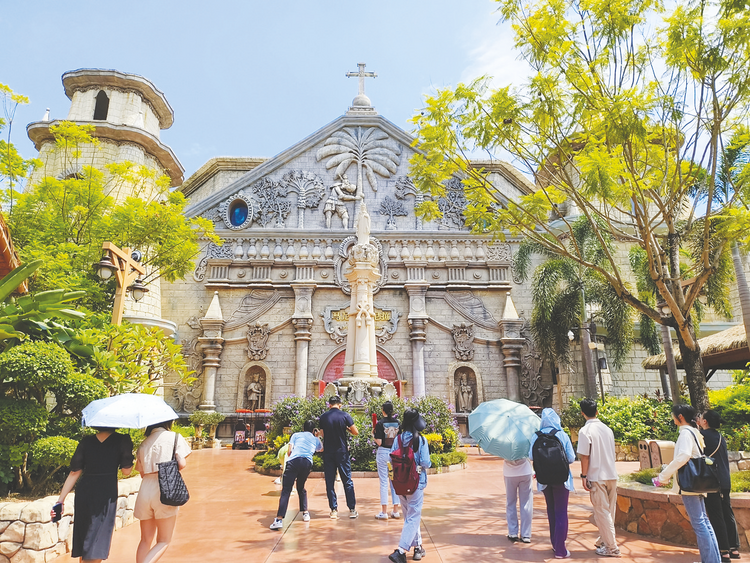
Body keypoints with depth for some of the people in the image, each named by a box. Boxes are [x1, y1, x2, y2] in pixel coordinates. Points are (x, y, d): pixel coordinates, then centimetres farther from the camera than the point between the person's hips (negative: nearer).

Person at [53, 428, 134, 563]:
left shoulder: (86, 441, 7)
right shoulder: (122, 440, -5)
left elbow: (74, 472, 5)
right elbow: (126, 470, -3)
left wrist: (60, 499, 9)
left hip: (83, 492, 5)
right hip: (106, 494, -5)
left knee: (84, 539, 22)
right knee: (96, 546, 0)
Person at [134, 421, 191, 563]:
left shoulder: (144, 443, 11)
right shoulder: (174, 437, -2)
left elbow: (141, 471, 7)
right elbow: (182, 464, -9)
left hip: (145, 490, 4)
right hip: (165, 491, -4)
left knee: (146, 540, 15)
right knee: (163, 541, 6)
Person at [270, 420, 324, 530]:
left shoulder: (296, 435, 24)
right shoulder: (316, 439, 29)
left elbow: (289, 451, 12)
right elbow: (321, 449, 51)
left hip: (294, 461, -3)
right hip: (308, 463, 3)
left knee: (286, 490, -7)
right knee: (301, 488, 27)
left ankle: (279, 519, -19)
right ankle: (305, 513, 24)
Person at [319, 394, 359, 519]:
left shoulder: (323, 417, 1)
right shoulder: (345, 415, -7)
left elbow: (323, 434, 9)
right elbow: (355, 432, -5)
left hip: (328, 452, 2)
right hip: (342, 452, -1)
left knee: (330, 482, 8)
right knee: (347, 481, 7)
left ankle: (334, 510, 9)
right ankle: (352, 509, 9)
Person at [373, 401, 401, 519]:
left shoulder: (380, 423, -10)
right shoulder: (398, 422, 1)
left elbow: (379, 442, -13)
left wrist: (374, 433, 2)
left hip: (383, 453, -3)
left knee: (384, 482, 2)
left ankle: (384, 512, 6)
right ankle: (396, 510, 15)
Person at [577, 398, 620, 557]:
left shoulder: (585, 431, -12)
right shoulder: (607, 429, 7)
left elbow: (584, 456, -14)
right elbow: (613, 454, 14)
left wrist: (583, 476, -6)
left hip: (597, 477, -7)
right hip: (612, 475, 7)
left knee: (601, 512, 2)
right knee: (609, 511, 15)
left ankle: (611, 548, 5)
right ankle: (603, 540, 27)